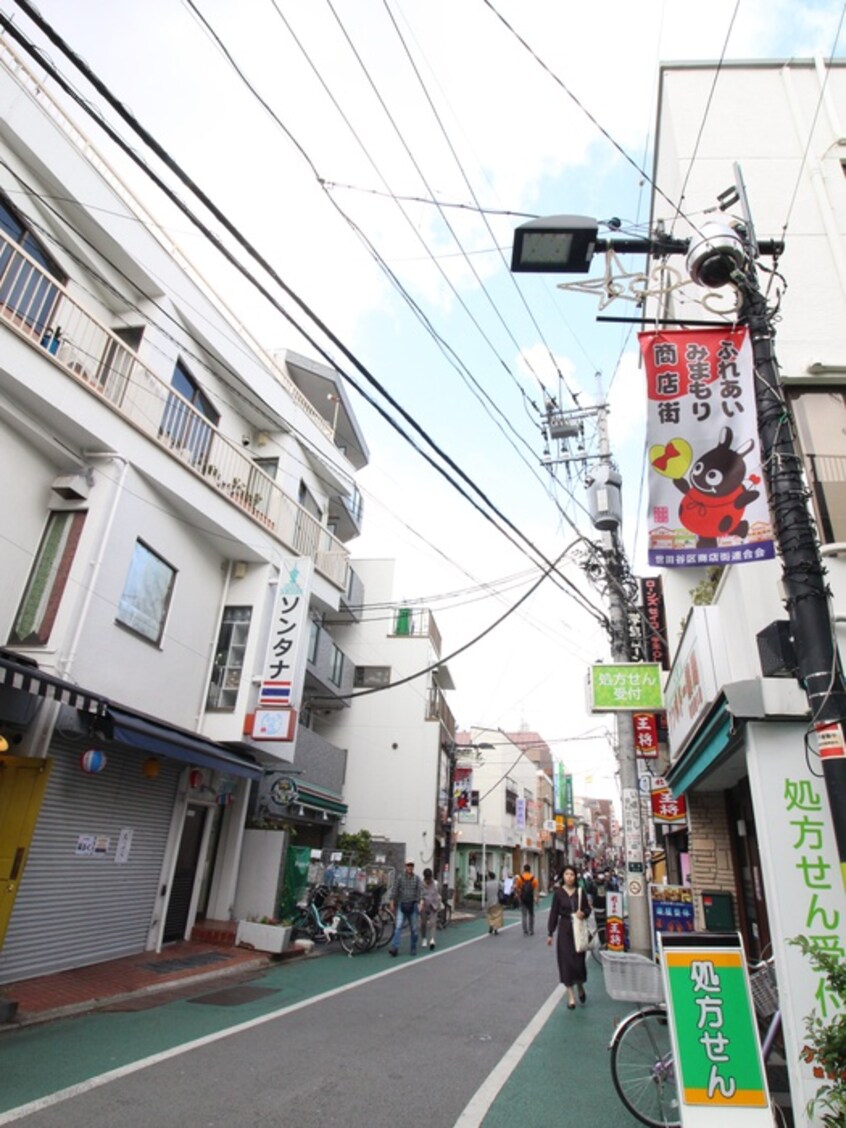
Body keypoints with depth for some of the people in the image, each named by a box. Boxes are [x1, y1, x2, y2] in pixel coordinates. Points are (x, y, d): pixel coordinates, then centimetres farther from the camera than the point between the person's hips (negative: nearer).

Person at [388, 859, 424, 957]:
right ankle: (394, 948, -13)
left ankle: (414, 948, 19)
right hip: (401, 905, 0)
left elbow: (420, 891, -6)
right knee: (398, 927, -10)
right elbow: (394, 890, 3)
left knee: (413, 929, 6)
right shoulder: (400, 877, 1)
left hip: (413, 906, 0)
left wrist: (420, 903, -19)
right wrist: (392, 903, 1)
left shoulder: (417, 878, 1)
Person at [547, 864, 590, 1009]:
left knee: (579, 959, 2)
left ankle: (580, 986, 32)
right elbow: (554, 913, -1)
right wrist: (550, 933, -1)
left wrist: (583, 913, -16)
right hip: (565, 929, -1)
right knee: (566, 961, 0)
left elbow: (588, 909, 7)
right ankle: (570, 995, 12)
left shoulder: (580, 891, -1)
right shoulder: (558, 892, -4)